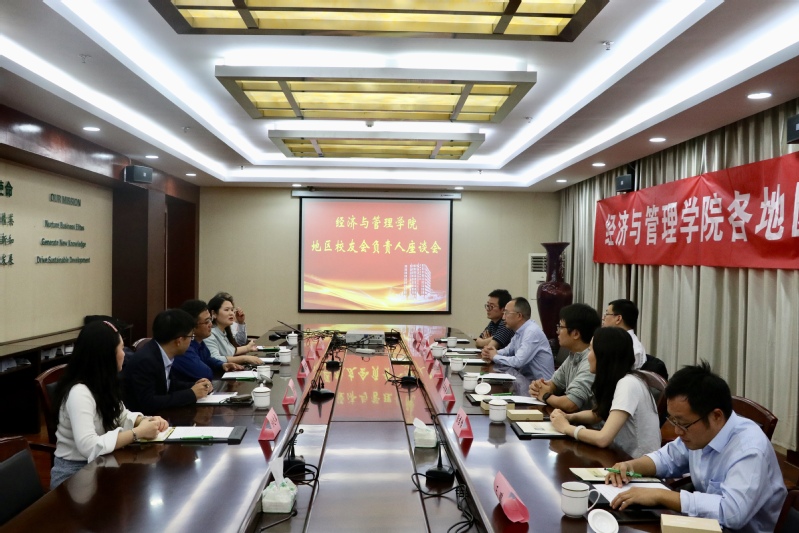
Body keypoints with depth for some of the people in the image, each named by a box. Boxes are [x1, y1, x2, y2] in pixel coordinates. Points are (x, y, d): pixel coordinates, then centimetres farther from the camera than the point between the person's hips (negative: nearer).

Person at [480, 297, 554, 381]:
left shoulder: (532, 332, -21)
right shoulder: (520, 330, 7)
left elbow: (518, 362, -25)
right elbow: (508, 350, 20)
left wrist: (495, 357, -9)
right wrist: (490, 353, -1)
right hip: (526, 378, 8)